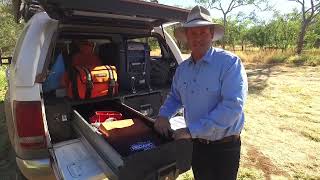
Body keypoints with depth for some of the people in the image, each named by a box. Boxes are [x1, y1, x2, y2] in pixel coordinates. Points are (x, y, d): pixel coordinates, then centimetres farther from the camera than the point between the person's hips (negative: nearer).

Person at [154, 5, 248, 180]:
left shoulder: (230, 63, -18)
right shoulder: (182, 68, 1)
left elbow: (233, 106, -28)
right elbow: (175, 97, 15)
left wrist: (192, 130, -27)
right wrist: (163, 115, -4)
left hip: (224, 147, -5)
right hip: (195, 143, 5)